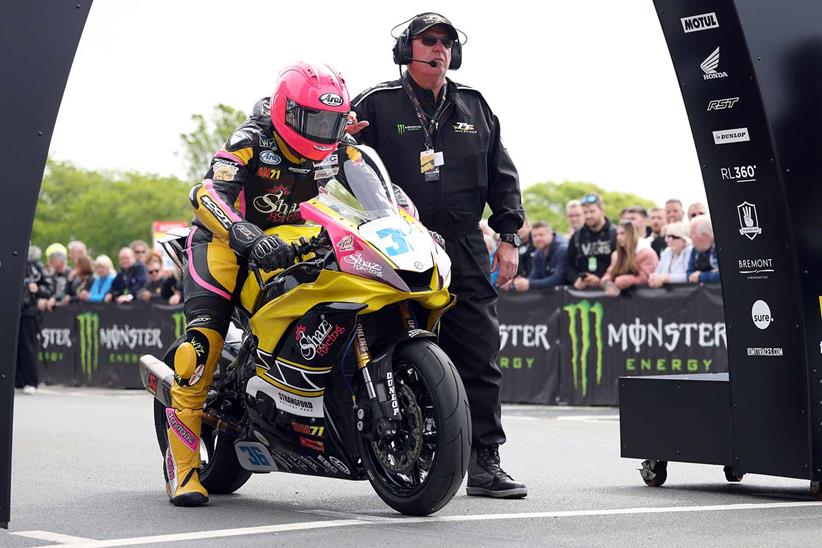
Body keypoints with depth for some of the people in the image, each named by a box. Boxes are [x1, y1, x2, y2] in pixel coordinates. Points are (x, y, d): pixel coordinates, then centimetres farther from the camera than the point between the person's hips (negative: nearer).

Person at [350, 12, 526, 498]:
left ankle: (485, 462, 5)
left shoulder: (474, 106, 16)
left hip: (465, 252, 4)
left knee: (480, 357, 1)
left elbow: (501, 175, 18)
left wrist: (509, 237, 10)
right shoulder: (377, 105, 5)